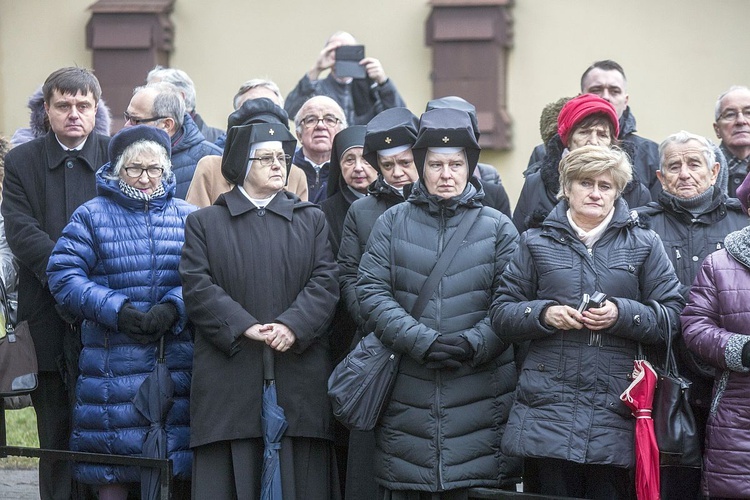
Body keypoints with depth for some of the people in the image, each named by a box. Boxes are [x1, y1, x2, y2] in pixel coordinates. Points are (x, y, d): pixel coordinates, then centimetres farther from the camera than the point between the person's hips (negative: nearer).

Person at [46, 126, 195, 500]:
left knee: (182, 465, 2)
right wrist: (115, 309, -14)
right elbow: (63, 276, -3)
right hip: (113, 366, -2)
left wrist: (173, 307, -17)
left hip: (179, 356, 2)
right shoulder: (92, 216, 6)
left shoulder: (188, 217, 11)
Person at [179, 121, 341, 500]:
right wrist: (244, 327, -14)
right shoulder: (205, 223, 11)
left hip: (300, 376, 2)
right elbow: (197, 286, -1)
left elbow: (326, 281, 4)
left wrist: (293, 325, -13)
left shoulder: (312, 220, 17)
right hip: (231, 375, -2)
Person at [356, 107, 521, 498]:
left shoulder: (498, 228, 7)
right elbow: (371, 294, -2)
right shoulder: (393, 223, 8)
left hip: (481, 394, 0)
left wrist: (472, 345, -17)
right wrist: (423, 342, -15)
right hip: (407, 399, 1)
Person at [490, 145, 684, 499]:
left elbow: (673, 316, 5)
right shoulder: (537, 243, 13)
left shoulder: (644, 245, 11)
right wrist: (545, 313, -7)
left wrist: (622, 314, -10)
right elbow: (501, 315, 11)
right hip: (549, 406, 0)